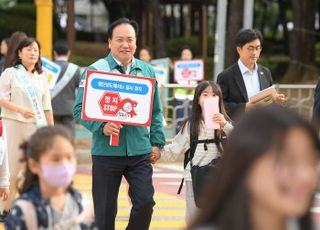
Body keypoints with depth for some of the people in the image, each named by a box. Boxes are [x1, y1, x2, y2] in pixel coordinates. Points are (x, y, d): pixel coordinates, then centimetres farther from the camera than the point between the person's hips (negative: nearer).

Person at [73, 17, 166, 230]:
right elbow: (80, 109, -5)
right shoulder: (95, 70, -3)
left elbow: (156, 111, 16)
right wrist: (102, 127, -20)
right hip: (106, 151, -2)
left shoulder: (147, 71, 10)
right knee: (105, 211, 3)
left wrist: (157, 142, 7)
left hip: (139, 151, 3)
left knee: (145, 201, -8)